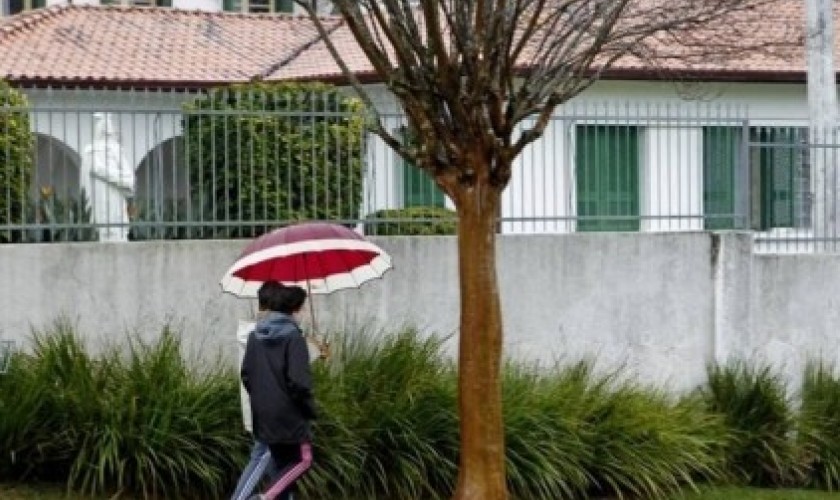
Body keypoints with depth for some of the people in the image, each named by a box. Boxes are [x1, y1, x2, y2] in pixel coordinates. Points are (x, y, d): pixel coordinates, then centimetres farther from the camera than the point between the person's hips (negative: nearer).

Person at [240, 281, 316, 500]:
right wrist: (310, 409, -7)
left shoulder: (255, 336, 5)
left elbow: (246, 375, 9)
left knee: (283, 464, 17)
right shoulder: (293, 336, -15)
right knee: (303, 459, 7)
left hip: (263, 415, 6)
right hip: (289, 413, -6)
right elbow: (298, 380, -20)